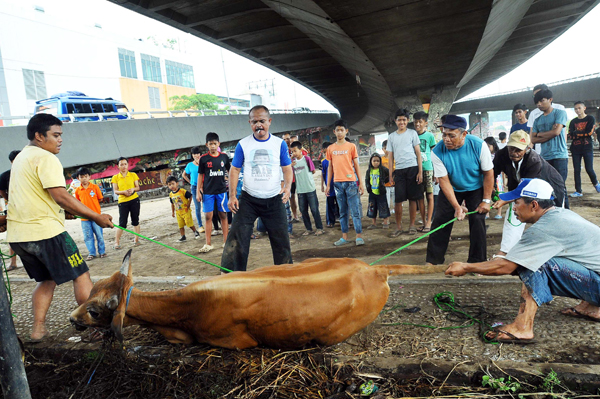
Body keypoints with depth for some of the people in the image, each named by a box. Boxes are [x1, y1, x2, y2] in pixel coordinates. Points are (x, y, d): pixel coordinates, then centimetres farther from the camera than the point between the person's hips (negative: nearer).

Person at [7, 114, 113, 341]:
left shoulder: (21, 158, 20)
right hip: (45, 231, -9)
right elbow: (61, 196, -19)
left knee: (47, 280, 22)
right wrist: (96, 217, -15)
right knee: (81, 276, -1)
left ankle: (38, 329, 21)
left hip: (17, 234, 9)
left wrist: (71, 210, 16)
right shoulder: (45, 158, -11)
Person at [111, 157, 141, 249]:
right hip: (122, 201, -1)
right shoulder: (115, 177, 4)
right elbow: (115, 191, -1)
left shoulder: (133, 175, 6)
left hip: (134, 200, 1)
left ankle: (136, 239, 18)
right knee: (122, 223, -3)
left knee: (135, 220, 7)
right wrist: (124, 192, -19)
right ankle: (117, 242, 8)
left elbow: (138, 187, 5)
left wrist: (133, 189, -16)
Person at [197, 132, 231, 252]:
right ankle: (208, 244, 6)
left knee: (223, 215, 5)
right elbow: (200, 175, 2)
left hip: (222, 190, 1)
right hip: (208, 191, -1)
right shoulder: (204, 159, -2)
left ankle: (226, 241, 14)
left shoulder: (224, 157, 2)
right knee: (208, 216, 0)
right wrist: (198, 191, 0)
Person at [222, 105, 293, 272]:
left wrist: (287, 187, -16)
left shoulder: (280, 144, 2)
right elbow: (234, 170, 2)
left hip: (274, 200, 1)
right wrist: (232, 196, -8)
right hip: (248, 199, 0)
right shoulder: (243, 144, 0)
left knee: (281, 239, 7)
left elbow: (287, 168, 4)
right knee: (237, 236, -7)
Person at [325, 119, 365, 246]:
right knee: (343, 212, 9)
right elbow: (330, 167, 13)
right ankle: (344, 237, 14)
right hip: (337, 183, 3)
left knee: (355, 211, -3)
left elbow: (356, 165, 5)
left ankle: (359, 236, 2)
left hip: (351, 182, -3)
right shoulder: (330, 148, 10)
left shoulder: (351, 146, 4)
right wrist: (328, 185, 9)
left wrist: (361, 183, 1)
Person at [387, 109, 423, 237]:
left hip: (412, 168, -1)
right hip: (399, 170, 2)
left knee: (413, 198, 1)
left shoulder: (412, 133, 7)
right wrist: (391, 175, 7)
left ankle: (412, 225, 12)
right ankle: (398, 227, 7)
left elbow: (418, 153, 5)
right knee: (398, 200, -2)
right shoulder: (391, 136, 13)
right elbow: (391, 156, 13)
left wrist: (420, 172, -3)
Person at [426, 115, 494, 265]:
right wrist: (457, 206, -28)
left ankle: (477, 262, 6)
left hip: (476, 188, 0)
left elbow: (488, 173, -15)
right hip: (451, 189, 1)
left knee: (478, 221, -9)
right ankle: (433, 261, 7)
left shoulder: (479, 145, -25)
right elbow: (444, 181, -22)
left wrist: (486, 200, -16)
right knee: (440, 221, -4)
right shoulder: (437, 152, -25)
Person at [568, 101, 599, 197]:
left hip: (587, 147, -3)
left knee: (589, 169, -6)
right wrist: (583, 133, -13)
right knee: (576, 170, -1)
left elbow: (590, 132, -11)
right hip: (575, 148, 3)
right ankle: (578, 191, 2)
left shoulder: (590, 119, 3)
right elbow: (571, 136, 0)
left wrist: (576, 133, -8)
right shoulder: (573, 122, 11)